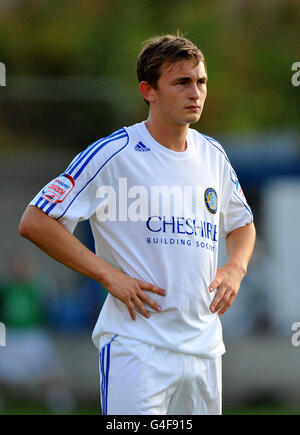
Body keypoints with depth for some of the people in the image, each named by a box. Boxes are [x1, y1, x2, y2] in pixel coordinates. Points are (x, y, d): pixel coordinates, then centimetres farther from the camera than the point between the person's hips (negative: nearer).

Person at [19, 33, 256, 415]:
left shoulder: (212, 154, 11)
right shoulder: (114, 153, -9)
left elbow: (242, 224, 28)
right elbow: (35, 222, -11)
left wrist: (235, 268, 6)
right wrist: (108, 275, -14)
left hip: (204, 348, 6)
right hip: (136, 347, -6)